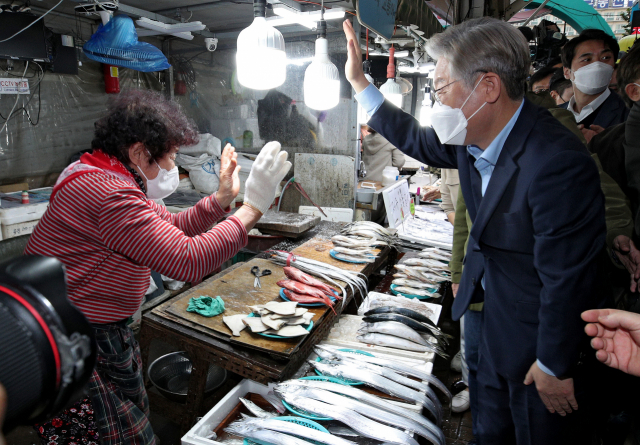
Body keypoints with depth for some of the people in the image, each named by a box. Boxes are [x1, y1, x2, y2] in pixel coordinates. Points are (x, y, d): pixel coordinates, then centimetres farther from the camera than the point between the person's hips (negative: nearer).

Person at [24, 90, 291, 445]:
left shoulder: (106, 177, 10)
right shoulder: (111, 194, -26)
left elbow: (172, 227, 13)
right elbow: (189, 260, -31)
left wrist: (222, 198, 2)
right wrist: (252, 209, -25)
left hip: (103, 333, 10)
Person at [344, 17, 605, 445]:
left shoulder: (559, 164, -33)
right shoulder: (476, 137, -7)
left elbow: (566, 280, -26)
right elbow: (418, 140, 12)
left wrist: (555, 366, -14)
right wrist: (360, 82, 12)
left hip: (538, 328, -7)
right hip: (495, 311, 7)